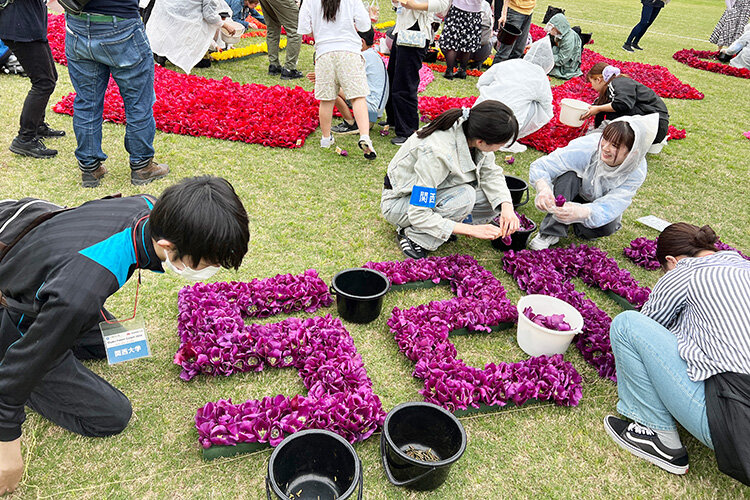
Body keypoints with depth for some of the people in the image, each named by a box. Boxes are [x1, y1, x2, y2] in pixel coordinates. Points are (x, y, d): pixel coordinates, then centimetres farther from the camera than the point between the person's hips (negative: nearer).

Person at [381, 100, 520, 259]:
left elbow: (491, 173, -2)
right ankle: (413, 235, -13)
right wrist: (472, 230, -33)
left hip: (434, 193, 7)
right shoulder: (436, 152, -38)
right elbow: (419, 215, -34)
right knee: (464, 196, -32)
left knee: (497, 200, -11)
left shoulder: (475, 135, -18)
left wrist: (507, 207, -20)